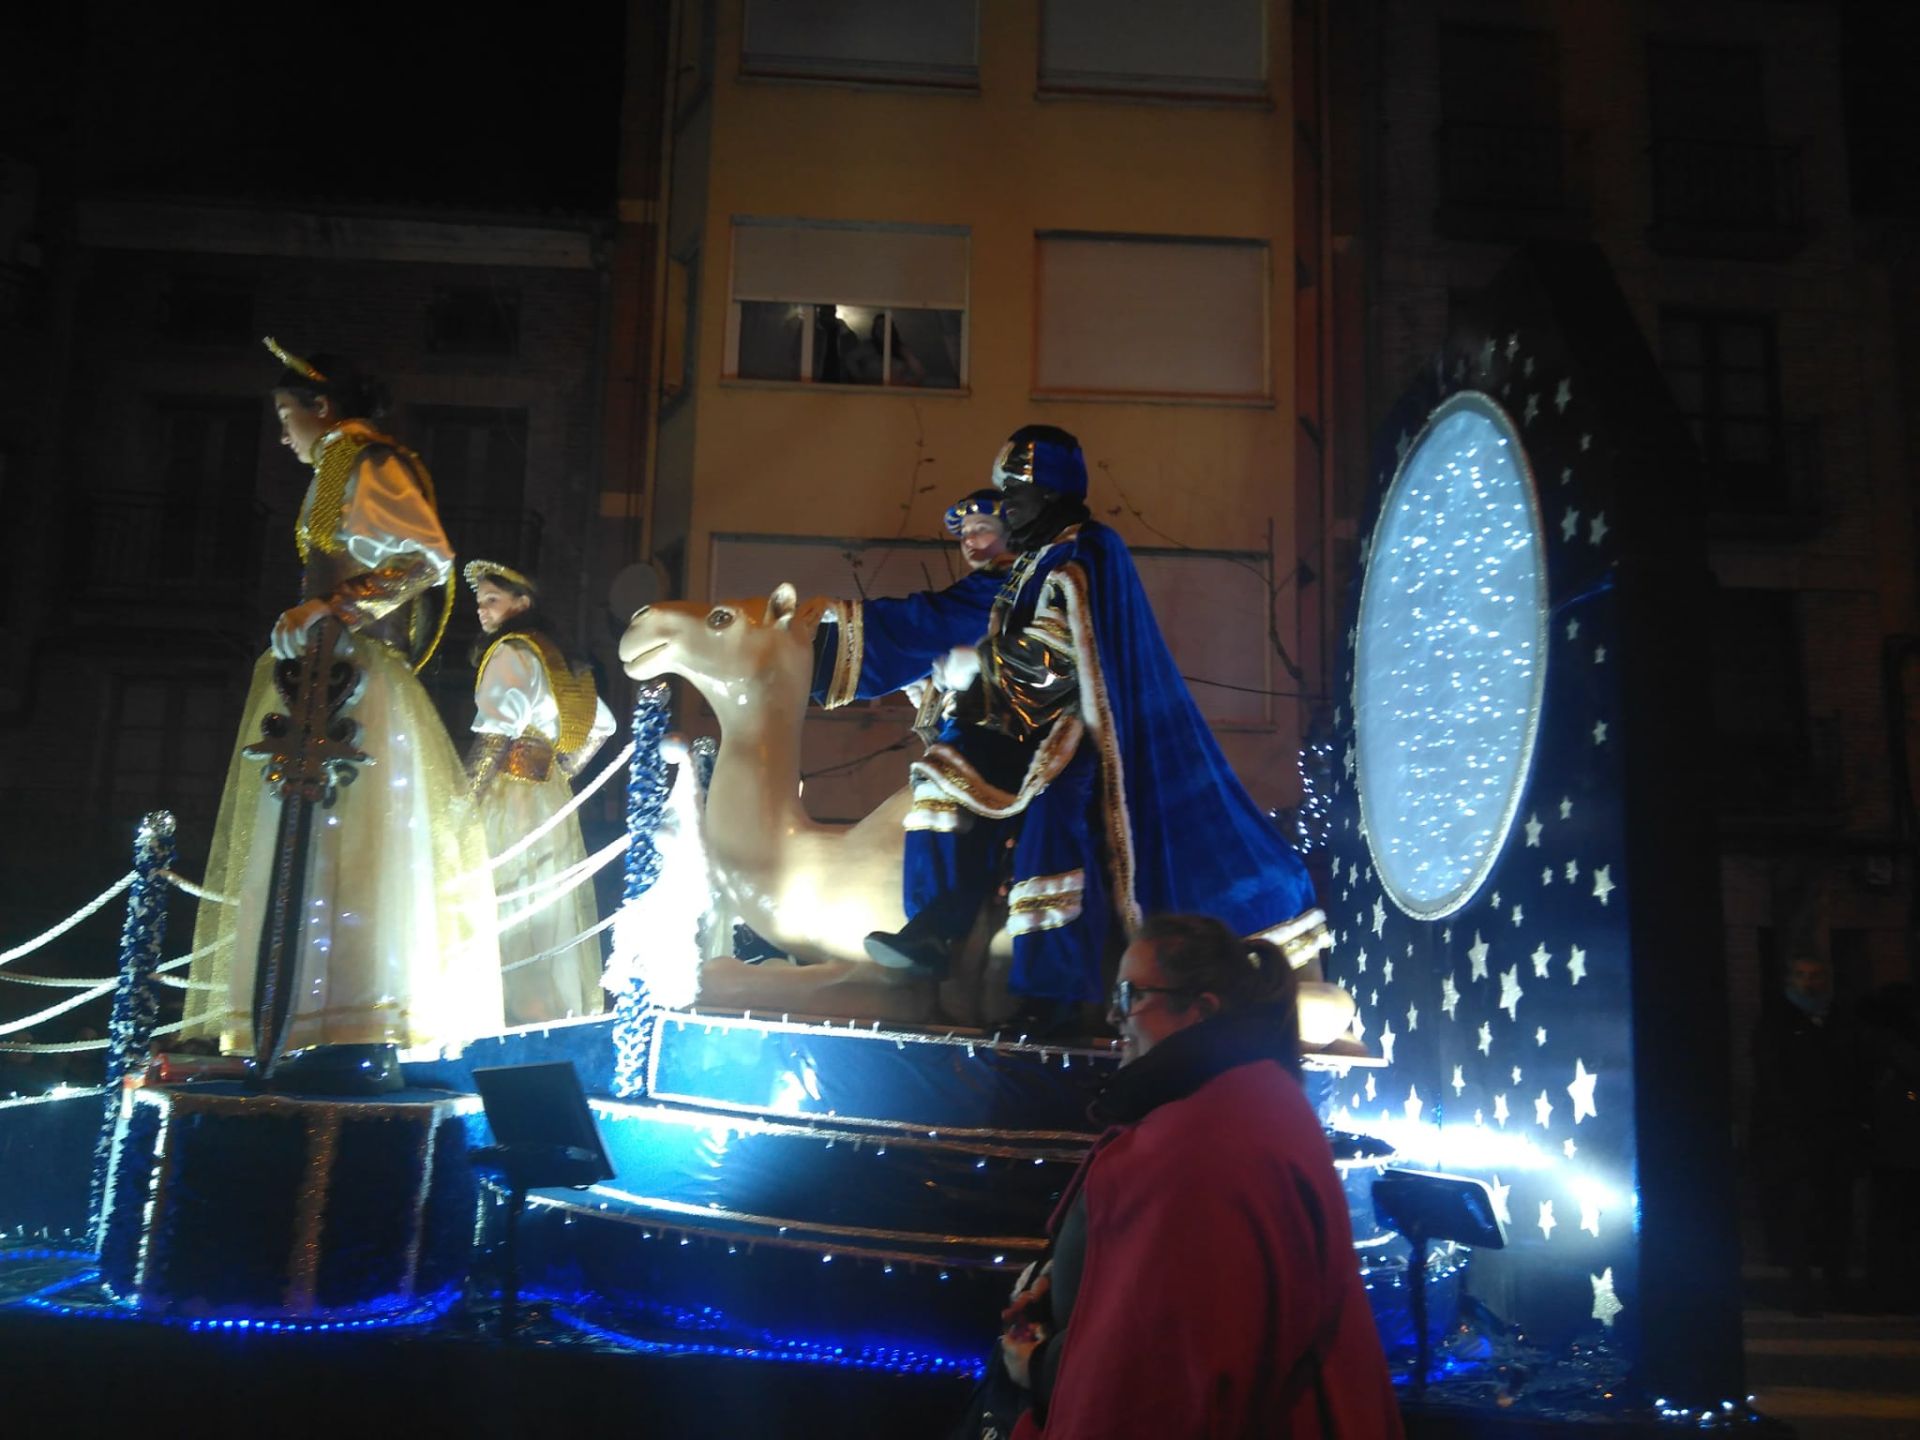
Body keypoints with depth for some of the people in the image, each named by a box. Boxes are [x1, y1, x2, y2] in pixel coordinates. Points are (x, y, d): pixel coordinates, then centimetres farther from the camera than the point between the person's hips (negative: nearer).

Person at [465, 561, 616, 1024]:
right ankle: (560, 1012, 12)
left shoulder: (511, 652, -7)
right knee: (548, 913, 9)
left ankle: (524, 1019, -10)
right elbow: (602, 724, 24)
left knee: (509, 916, -8)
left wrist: (463, 800, -15)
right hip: (550, 794, 9)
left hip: (511, 796, -9)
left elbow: (496, 735, -18)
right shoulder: (554, 656, 18)